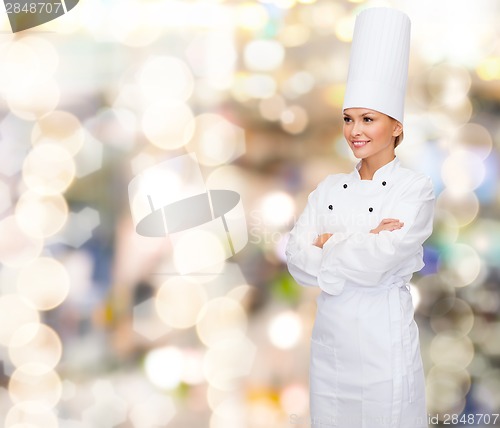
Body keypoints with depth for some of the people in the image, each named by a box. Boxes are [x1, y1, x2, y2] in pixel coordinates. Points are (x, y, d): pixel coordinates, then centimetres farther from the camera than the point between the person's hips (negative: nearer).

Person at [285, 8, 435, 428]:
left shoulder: (415, 188, -7)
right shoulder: (330, 188, 8)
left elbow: (376, 263, -20)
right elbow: (298, 262, -3)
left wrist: (329, 244, -6)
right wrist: (363, 242, -14)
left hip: (385, 343, -5)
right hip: (329, 341, 5)